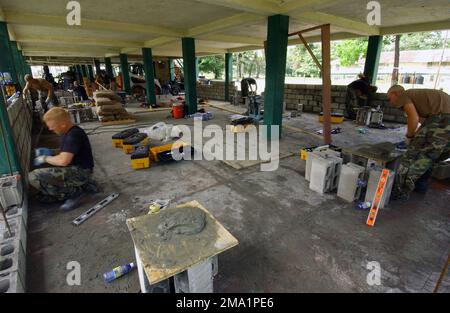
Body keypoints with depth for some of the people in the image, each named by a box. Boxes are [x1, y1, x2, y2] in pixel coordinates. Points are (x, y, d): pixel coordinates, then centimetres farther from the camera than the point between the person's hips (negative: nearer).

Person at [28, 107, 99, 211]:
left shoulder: (74, 134, -22)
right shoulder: (68, 132, 10)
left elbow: (63, 161, -29)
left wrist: (45, 158, -10)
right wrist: (50, 153, 7)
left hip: (80, 172, -11)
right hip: (74, 170, 11)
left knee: (34, 177, -20)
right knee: (43, 196, 16)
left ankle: (75, 192, -10)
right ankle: (83, 185, 11)